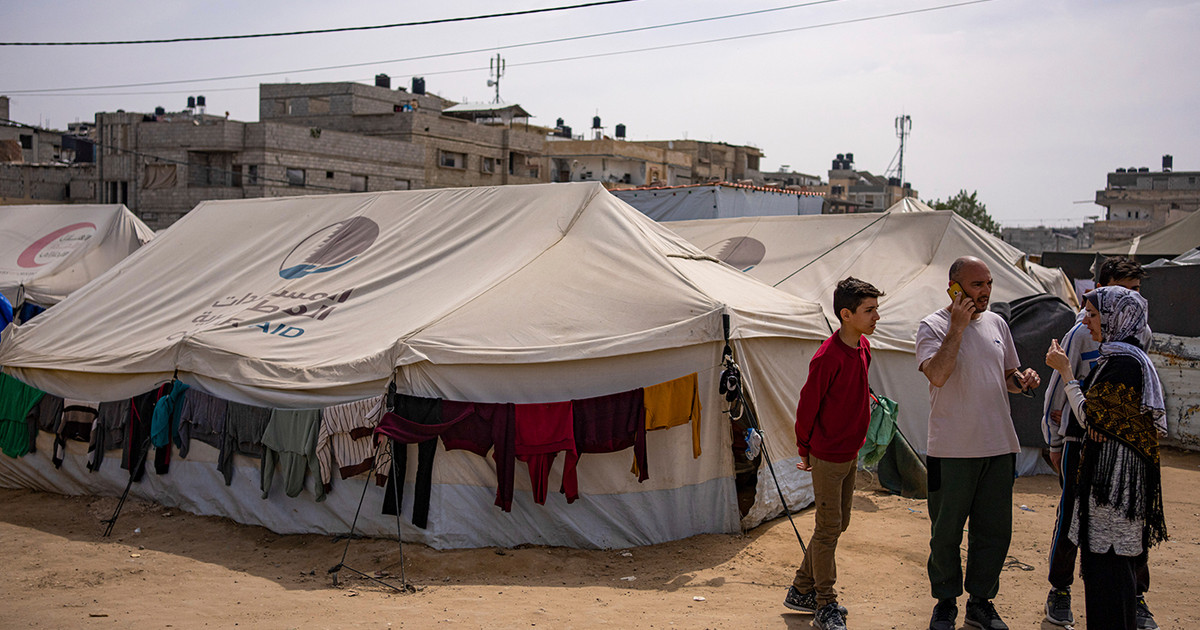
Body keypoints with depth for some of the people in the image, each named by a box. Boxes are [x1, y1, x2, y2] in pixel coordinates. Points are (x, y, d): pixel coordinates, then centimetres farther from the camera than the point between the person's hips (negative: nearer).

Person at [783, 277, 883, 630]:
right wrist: (805, 451, -4)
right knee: (829, 528, -1)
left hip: (851, 453, 9)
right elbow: (807, 405, -14)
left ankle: (801, 591, 28)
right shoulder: (828, 357, -23)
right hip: (827, 457, -9)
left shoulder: (863, 347, 4)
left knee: (839, 524, 15)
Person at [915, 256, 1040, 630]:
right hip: (952, 448, -5)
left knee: (994, 530, 10)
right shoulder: (933, 326, -6)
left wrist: (1022, 379, -1)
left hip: (999, 445, 5)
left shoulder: (996, 323, 11)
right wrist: (957, 327, -20)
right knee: (946, 532, 4)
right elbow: (937, 375, -22)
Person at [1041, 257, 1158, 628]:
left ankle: (1135, 598, 18)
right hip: (1081, 439, -3)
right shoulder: (1083, 333, -7)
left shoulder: (1141, 332, 6)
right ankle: (1060, 592, 18)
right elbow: (1057, 390, -2)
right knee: (1072, 515, 1)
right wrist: (1054, 443, 0)